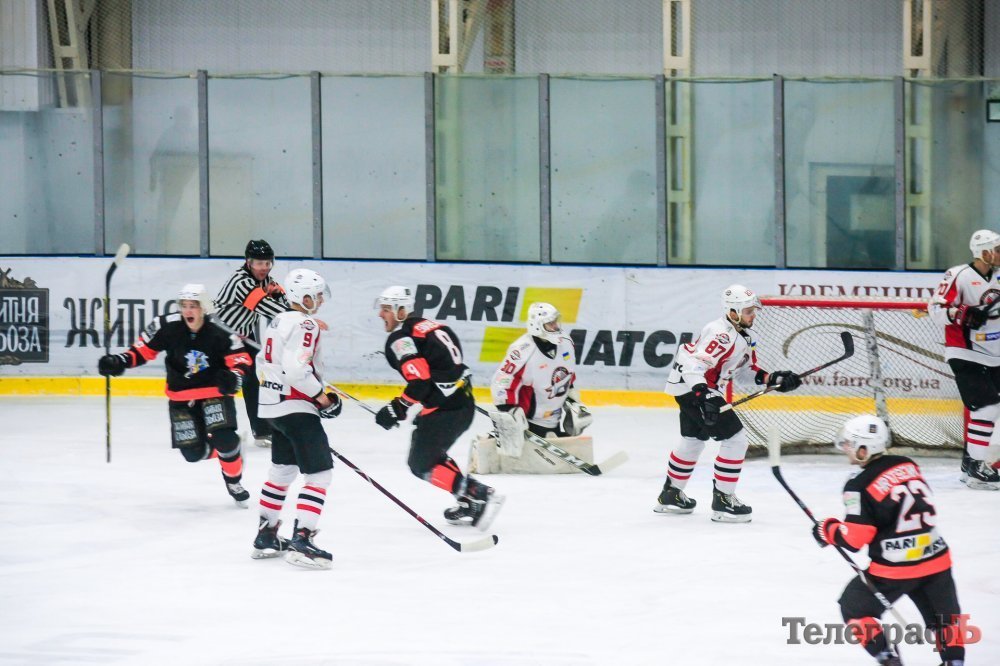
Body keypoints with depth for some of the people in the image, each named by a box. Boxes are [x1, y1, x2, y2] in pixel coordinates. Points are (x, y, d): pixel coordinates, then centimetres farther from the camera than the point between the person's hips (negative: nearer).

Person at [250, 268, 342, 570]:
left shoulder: (279, 321, 13)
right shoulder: (304, 325, -17)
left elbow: (264, 361, 22)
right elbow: (297, 370, -27)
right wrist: (320, 394, -15)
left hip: (272, 405, 10)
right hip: (295, 407, -10)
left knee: (283, 470, 23)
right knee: (320, 473, -10)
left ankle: (265, 538, 31)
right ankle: (301, 540, -20)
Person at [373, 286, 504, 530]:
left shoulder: (401, 339, -9)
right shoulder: (428, 326, 20)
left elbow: (421, 380, -20)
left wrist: (398, 409, -12)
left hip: (444, 407, -10)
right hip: (464, 404, 10)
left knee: (421, 464, -3)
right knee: (430, 453, 25)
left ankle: (477, 495, -14)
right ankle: (468, 505, 20)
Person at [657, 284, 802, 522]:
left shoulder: (745, 335, 8)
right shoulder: (722, 334, -25)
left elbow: (746, 368, 18)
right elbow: (694, 366, -33)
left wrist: (772, 379, 4)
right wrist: (704, 396, -44)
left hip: (704, 388, 11)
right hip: (692, 387, -11)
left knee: (693, 440, 27)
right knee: (735, 439, -12)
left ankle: (670, 495, 42)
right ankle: (722, 501, -7)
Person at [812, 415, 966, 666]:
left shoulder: (860, 486, -14)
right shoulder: (908, 466, 6)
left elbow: (854, 538, -14)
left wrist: (827, 531, 4)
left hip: (895, 567, -6)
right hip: (935, 558, 6)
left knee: (855, 607, 14)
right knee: (943, 615, 19)